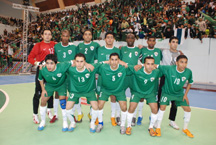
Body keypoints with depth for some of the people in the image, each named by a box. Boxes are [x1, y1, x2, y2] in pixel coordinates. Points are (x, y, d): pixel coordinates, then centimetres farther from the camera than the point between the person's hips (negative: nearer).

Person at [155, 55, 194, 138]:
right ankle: (158, 128, 4)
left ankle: (185, 129, 28)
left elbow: (190, 83, 2)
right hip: (167, 92, -4)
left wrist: (185, 94, 0)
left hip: (179, 93, 4)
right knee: (162, 107, -16)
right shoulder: (169, 69, -29)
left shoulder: (188, 72, -17)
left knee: (188, 109, 3)